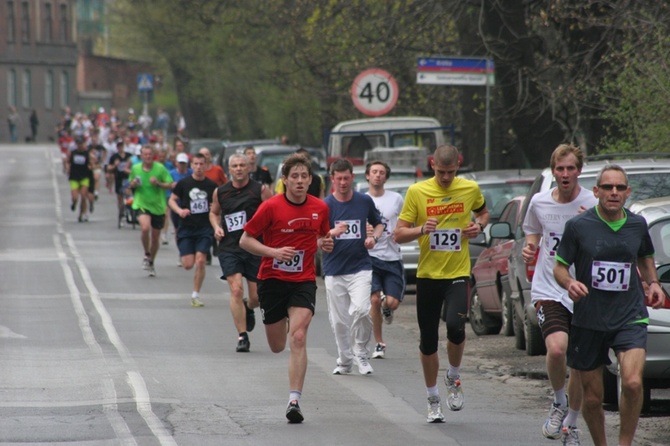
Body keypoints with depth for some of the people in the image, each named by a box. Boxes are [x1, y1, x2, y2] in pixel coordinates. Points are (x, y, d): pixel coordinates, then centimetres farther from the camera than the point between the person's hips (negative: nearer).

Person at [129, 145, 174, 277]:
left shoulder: (160, 168, -6)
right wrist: (133, 184, -8)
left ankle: (151, 262, 32)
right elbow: (131, 185, 15)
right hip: (142, 204, -1)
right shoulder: (135, 169, 1)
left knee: (155, 236, 10)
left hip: (158, 206, 1)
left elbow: (170, 185, -3)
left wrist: (158, 183, -20)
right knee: (145, 227, -29)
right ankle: (147, 255, -6)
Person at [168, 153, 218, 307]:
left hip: (205, 229, 0)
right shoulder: (183, 183, 1)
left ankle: (195, 295, 1)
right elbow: (171, 200, 7)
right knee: (188, 264, -6)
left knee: (200, 261, -11)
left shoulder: (211, 185, 2)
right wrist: (179, 210, -11)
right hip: (186, 228, 0)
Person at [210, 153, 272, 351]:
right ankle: (242, 337, -8)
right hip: (229, 248, 1)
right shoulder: (221, 192, 5)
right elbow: (214, 212, 23)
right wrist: (216, 227, 3)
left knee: (256, 297, 6)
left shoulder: (260, 190, -3)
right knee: (236, 289, -14)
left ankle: (249, 309, 45)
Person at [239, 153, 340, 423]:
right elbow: (245, 240, -6)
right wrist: (274, 252, -21)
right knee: (277, 347, 10)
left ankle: (294, 401, -20)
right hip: (272, 279, -1)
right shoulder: (271, 207, -10)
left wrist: (325, 243, -5)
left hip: (303, 281, 1)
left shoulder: (320, 208, 1)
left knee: (298, 337, -19)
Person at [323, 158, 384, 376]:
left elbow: (378, 223, 20)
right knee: (339, 320, 6)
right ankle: (344, 361, 24)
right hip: (334, 270, 0)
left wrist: (373, 237, -1)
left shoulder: (365, 201, 2)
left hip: (360, 267, 0)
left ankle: (361, 353, 1)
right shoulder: (325, 205, -3)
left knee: (361, 309, -21)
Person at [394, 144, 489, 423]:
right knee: (428, 340, 6)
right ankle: (433, 400, 23)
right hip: (427, 274, 1)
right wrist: (421, 229, -21)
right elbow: (399, 235, -1)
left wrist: (479, 226, 1)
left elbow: (483, 212, 23)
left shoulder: (470, 189, 2)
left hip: (458, 273, -1)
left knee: (456, 326, -23)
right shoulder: (417, 192, -3)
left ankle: (453, 378, 6)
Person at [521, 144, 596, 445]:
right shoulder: (539, 203, 3)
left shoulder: (593, 205, -6)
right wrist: (529, 249, 0)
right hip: (548, 291, 0)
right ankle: (559, 403, 2)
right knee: (557, 348, -24)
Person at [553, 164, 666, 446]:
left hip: (630, 317, 1)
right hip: (589, 320, -1)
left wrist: (653, 282, 6)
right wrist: (569, 283, -21)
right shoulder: (579, 225, -5)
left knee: (632, 383, -22)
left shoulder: (637, 224, 4)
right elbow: (559, 267, 1)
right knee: (592, 397, 6)